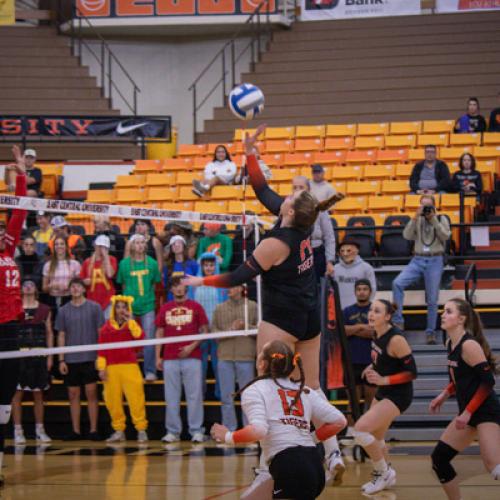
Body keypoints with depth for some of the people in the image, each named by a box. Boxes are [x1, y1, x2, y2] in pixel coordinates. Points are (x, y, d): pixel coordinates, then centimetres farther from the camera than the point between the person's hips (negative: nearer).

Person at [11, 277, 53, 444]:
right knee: (18, 393, -3)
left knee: (38, 393, 7)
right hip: (19, 354, -2)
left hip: (39, 355, 2)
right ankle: (18, 431, 0)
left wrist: (50, 357, 4)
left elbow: (49, 333, 10)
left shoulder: (44, 310, 9)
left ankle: (40, 430, 13)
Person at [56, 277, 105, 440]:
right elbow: (61, 336, 9)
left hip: (90, 358, -2)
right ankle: (75, 430, 10)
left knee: (91, 393, -2)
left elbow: (100, 332, 2)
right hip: (71, 359, 2)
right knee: (73, 395, 5)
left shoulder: (94, 308, 2)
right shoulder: (63, 310, 7)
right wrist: (61, 360, 3)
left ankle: (93, 430, 2)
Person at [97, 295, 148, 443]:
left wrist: (130, 321, -12)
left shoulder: (132, 325, 8)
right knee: (113, 401, 1)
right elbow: (101, 349, 8)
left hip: (130, 366, -2)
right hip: (112, 368, 2)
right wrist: (101, 367, 2)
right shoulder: (106, 328, 9)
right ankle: (119, 431, 11)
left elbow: (140, 337, -13)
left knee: (135, 399, -7)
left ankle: (141, 430, -1)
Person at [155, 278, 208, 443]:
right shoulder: (165, 309, 12)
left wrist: (192, 346, -9)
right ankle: (172, 431, 9)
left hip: (192, 357, -2)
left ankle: (196, 431, 0)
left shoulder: (195, 307, 5)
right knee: (171, 397, 4)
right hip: (170, 359, 3)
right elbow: (160, 333, 13)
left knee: (194, 395, -3)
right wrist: (158, 357, 6)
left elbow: (204, 330, 4)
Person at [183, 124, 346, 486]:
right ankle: (333, 452, 6)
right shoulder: (303, 226, 0)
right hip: (311, 316, 8)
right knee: (311, 387, 12)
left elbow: (241, 276, -10)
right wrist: (250, 154, 7)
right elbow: (263, 191, 9)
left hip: (282, 319, -8)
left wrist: (201, 281, 0)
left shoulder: (277, 243, -19)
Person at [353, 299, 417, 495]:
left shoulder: (396, 339, -24)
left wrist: (383, 380, -26)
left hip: (397, 395, -9)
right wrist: (372, 367, 4)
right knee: (374, 438, 19)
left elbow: (412, 373, -21)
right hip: (383, 392, 9)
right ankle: (385, 475, 41)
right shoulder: (377, 334, 0)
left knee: (361, 428, -20)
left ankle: (384, 472, -2)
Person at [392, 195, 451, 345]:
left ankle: (431, 332, 10)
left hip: (435, 261, -2)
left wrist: (433, 219, -12)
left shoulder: (441, 219, 6)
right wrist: (416, 217, -12)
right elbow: (407, 235, -4)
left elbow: (445, 236, -10)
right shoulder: (417, 220, 10)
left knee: (432, 299, -1)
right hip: (417, 260, 2)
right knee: (397, 283, -20)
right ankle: (398, 321, -16)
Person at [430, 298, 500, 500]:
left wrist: (468, 412, -19)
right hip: (469, 413, 10)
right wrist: (444, 395, 10)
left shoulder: (469, 345, -17)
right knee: (439, 458, 10)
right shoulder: (450, 343, 9)